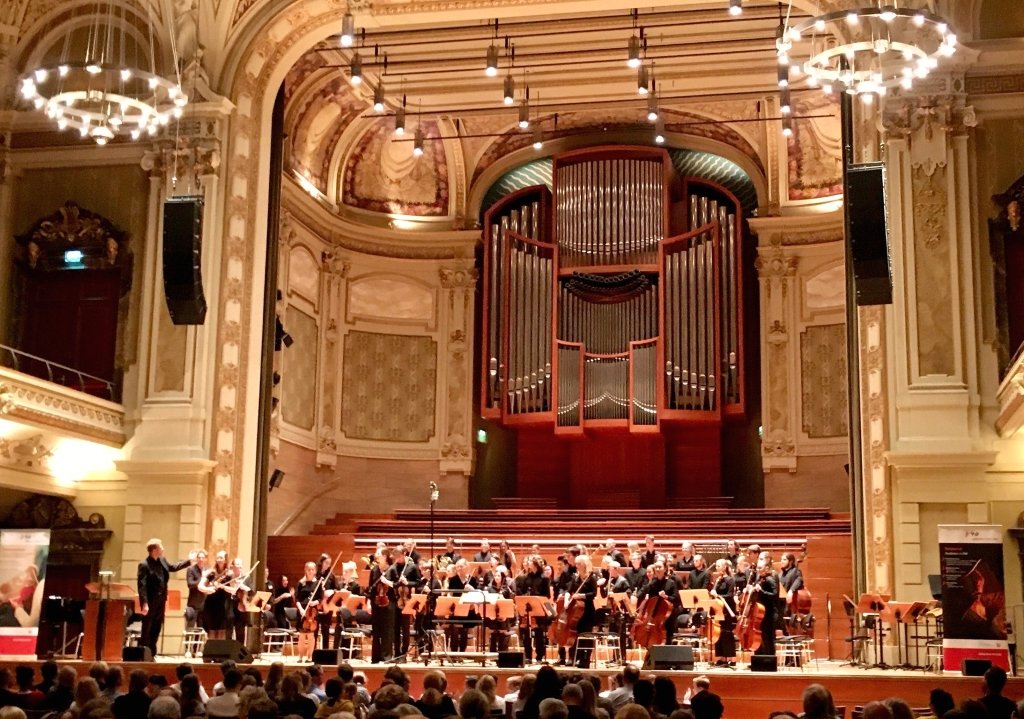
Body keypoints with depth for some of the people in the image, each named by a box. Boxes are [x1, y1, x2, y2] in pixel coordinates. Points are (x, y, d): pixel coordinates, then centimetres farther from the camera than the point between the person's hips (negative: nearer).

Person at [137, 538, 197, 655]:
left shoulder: (162, 561, 9)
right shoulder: (144, 565, -16)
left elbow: (173, 567, 29)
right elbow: (142, 585, -20)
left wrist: (189, 561, 28)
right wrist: (144, 603, -25)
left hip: (160, 601, 8)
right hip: (150, 602, -8)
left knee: (156, 629, 12)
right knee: (146, 630, -1)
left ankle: (152, 654, 19)